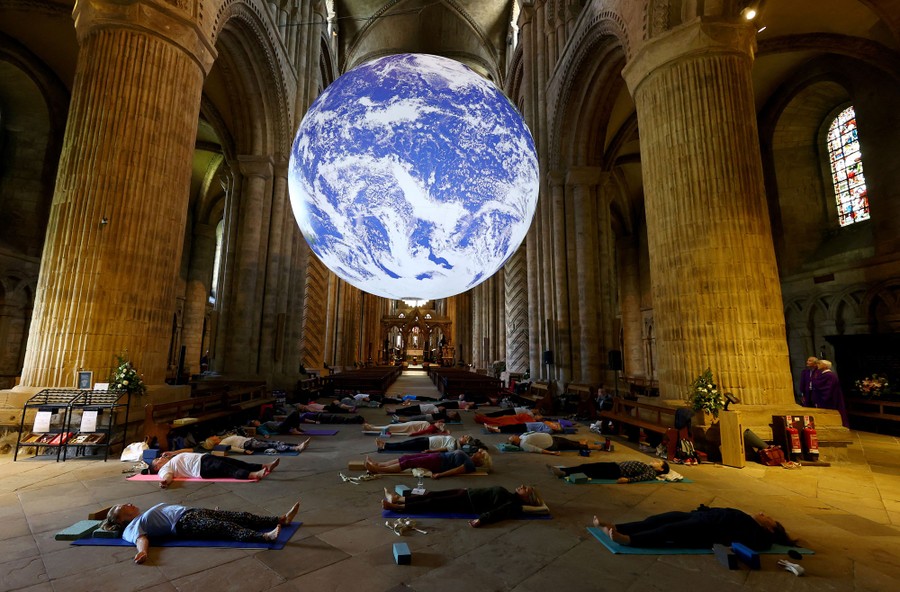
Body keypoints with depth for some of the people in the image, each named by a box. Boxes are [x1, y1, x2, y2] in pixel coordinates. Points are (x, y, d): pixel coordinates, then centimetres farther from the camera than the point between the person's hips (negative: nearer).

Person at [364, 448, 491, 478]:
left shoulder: (470, 465, -9)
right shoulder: (468, 458, 18)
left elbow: (455, 470, -21)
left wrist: (439, 475, -31)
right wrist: (430, 451, 24)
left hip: (438, 463, -8)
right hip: (438, 456, 8)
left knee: (408, 462, -13)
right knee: (406, 457, 1)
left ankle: (377, 469, -10)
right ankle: (378, 464, 2)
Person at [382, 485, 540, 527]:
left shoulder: (515, 504, -10)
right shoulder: (510, 494, 15)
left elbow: (499, 512, -24)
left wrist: (481, 519, -37)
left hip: (468, 503, -8)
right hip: (467, 493, 8)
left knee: (434, 502, -10)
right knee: (432, 494, 3)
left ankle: (395, 506, -6)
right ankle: (397, 498, 9)